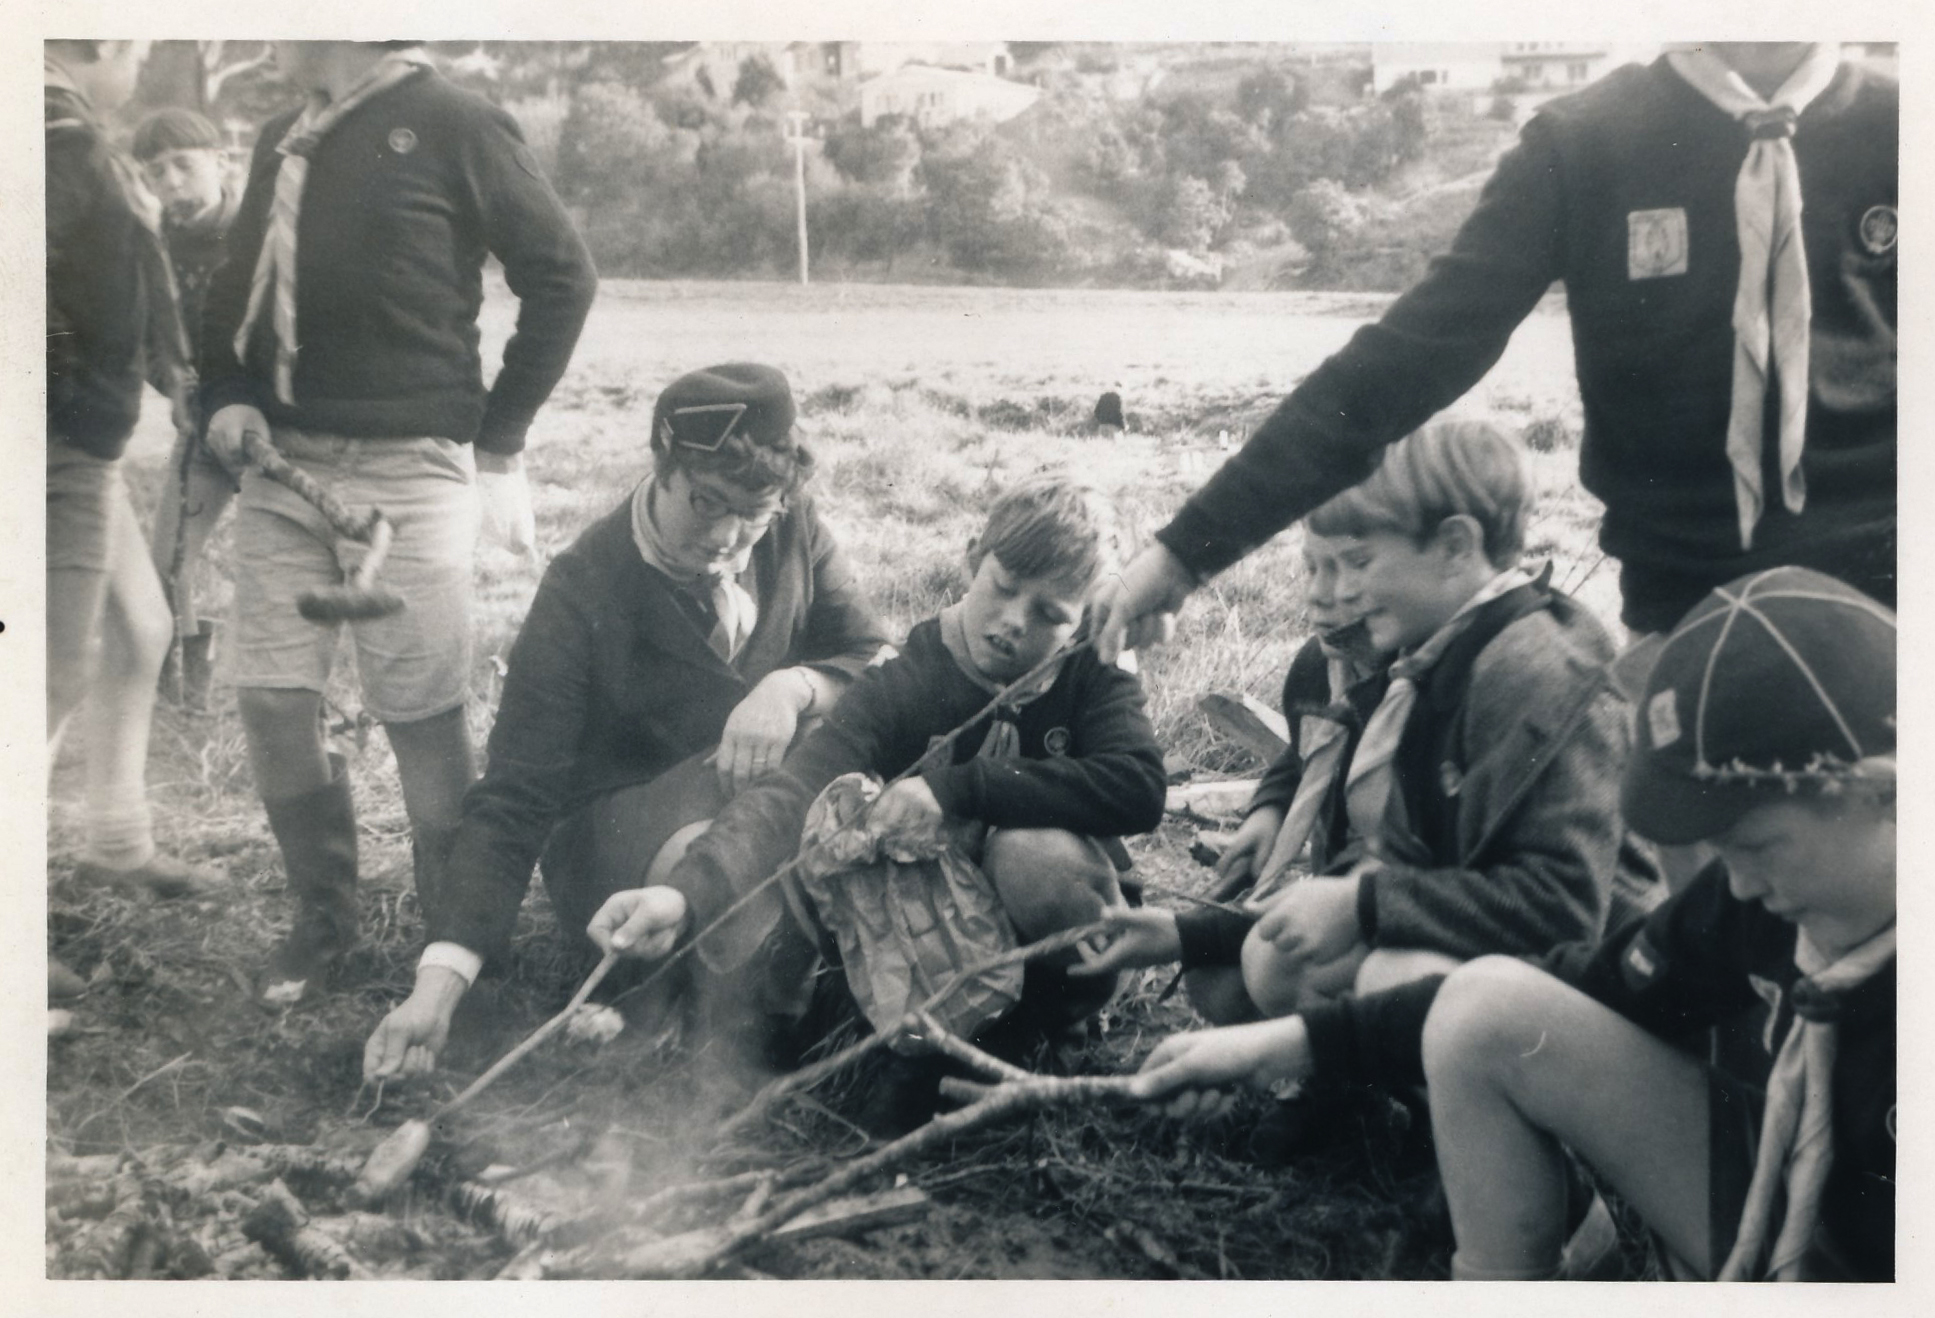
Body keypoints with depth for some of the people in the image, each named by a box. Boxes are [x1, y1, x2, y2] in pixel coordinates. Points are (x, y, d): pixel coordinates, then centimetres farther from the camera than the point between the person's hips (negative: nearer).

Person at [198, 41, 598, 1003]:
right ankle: (321, 914, 18)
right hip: (283, 461, 6)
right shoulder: (283, 142, 14)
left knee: (420, 711, -1)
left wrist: (499, 441, -3)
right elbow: (235, 287, 22)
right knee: (271, 697, 2)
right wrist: (226, 396, 3)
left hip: (406, 467, -6)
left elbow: (562, 276, -2)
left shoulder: (451, 127, -5)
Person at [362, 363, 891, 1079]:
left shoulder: (791, 526, -3)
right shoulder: (581, 595, -17)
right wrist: (439, 984, -32)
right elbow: (511, 804, -20)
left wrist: (795, 686, -23)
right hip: (619, 825, -4)